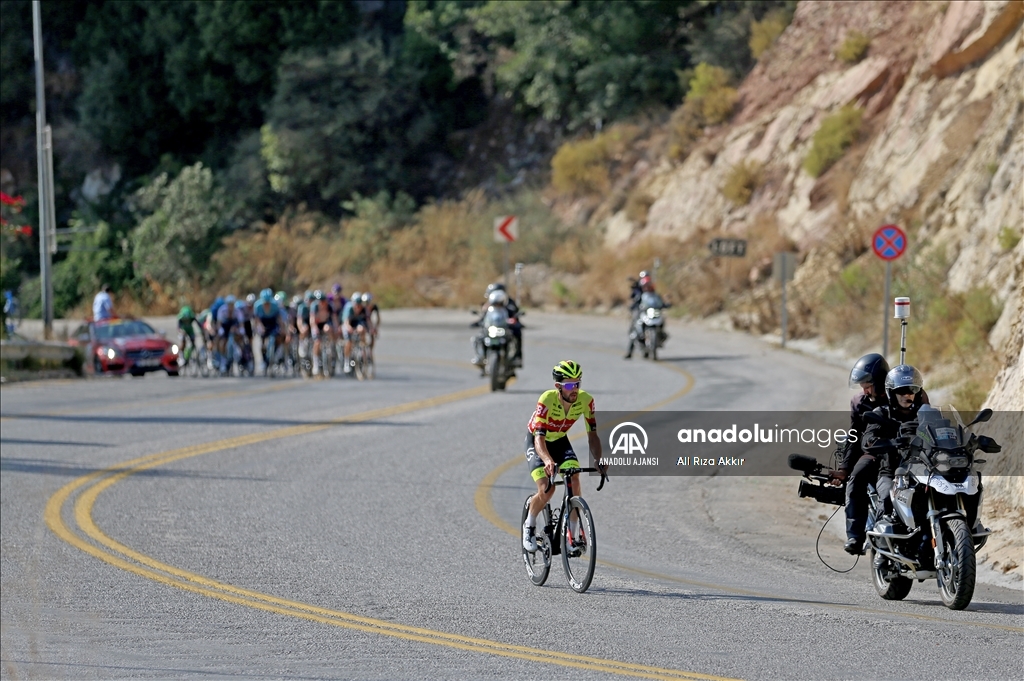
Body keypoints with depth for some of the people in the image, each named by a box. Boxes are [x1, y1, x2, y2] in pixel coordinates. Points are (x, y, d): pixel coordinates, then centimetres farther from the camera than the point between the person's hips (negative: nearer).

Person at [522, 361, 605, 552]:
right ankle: (529, 526, 9)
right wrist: (548, 461, -59)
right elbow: (539, 438, -40)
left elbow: (592, 434, -18)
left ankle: (573, 536, -7)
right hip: (537, 442, -3)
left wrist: (598, 460, -36)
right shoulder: (547, 400, -35)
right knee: (546, 490, -20)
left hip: (560, 441, 3)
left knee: (574, 483, -18)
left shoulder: (585, 400, -25)